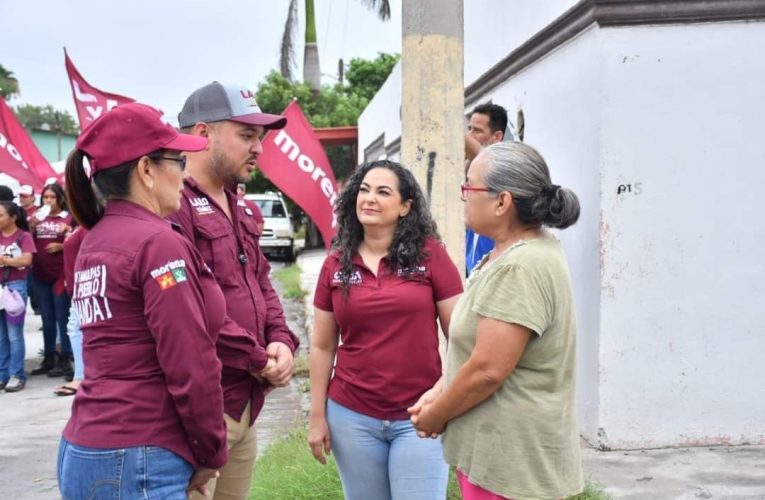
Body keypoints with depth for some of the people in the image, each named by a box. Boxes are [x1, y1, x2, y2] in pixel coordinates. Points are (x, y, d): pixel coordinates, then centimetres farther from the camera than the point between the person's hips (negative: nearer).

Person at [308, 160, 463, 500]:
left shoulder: (430, 254, -5)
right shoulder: (336, 264, 2)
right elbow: (322, 346, 7)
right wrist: (317, 415, 5)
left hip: (419, 416, -2)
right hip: (352, 416, 3)